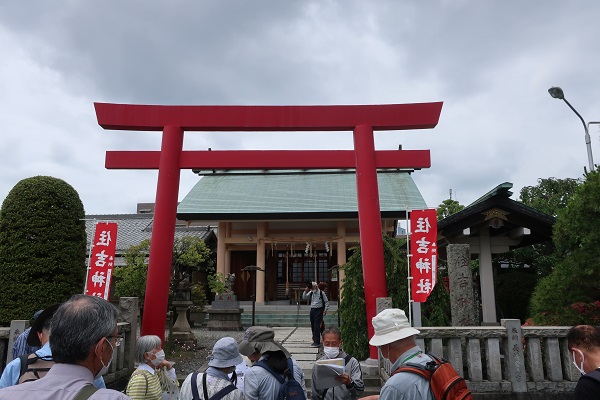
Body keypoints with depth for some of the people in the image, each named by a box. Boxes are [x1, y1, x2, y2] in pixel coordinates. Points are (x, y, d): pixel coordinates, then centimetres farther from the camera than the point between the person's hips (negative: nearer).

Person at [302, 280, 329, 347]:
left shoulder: (321, 293, -5)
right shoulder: (311, 293, 8)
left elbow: (326, 302, -1)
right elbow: (304, 297, 4)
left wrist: (325, 310, -8)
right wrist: (306, 291, -8)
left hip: (319, 310, -6)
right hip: (312, 310, 6)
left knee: (317, 326, -10)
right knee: (313, 326, 9)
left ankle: (317, 342, -7)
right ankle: (315, 340, 23)